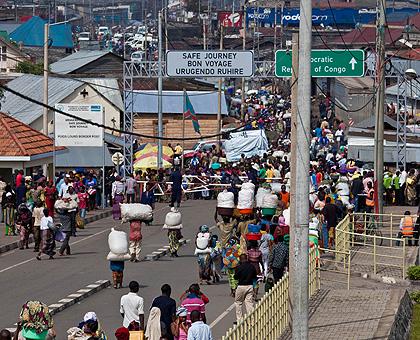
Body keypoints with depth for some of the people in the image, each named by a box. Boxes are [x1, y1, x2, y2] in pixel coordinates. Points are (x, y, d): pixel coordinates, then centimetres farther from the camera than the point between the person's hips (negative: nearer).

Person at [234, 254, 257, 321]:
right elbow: (255, 277, 8)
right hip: (250, 286, 3)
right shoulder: (252, 267, -1)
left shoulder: (239, 267, -12)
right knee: (249, 303, 6)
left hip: (241, 286, -3)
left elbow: (236, 277, -3)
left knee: (238, 303, 12)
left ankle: (239, 319, 9)